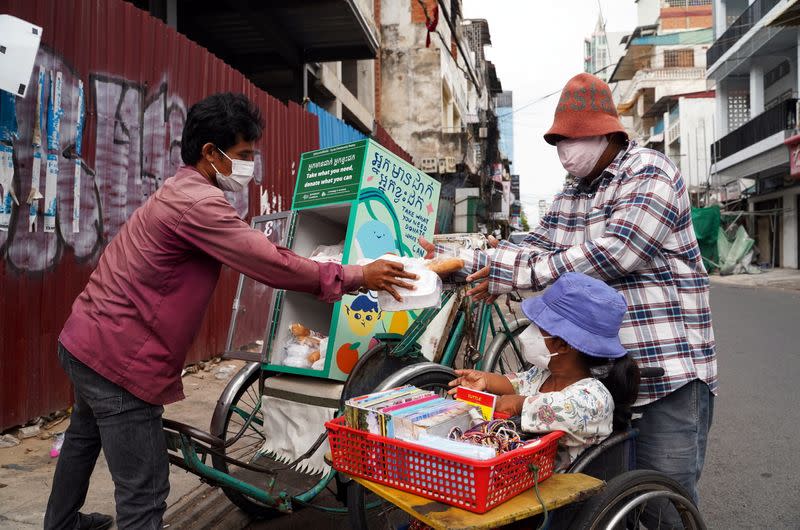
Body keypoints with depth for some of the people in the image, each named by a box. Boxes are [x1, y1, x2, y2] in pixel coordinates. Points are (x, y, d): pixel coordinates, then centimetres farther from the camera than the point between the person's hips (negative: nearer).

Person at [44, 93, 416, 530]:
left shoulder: (181, 193, 11)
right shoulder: (197, 202, -23)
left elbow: (253, 251, 16)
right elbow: (270, 263, -25)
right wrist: (356, 276, -17)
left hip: (87, 340, 12)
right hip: (118, 357, -11)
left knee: (84, 438, 33)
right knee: (145, 495, -6)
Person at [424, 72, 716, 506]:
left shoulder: (650, 174, -10)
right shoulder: (572, 194, 15)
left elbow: (610, 254, -22)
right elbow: (537, 248, 7)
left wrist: (513, 276, -22)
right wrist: (461, 263, -5)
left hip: (669, 370, -7)